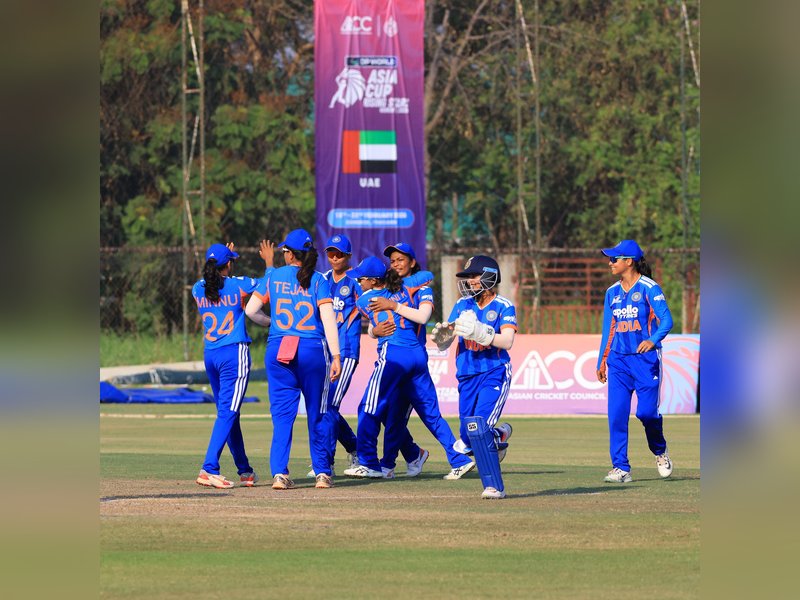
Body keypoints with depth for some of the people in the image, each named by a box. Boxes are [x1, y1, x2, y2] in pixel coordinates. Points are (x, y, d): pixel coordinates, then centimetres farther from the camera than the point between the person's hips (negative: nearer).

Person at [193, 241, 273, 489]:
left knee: (227, 412, 15)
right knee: (227, 413, -9)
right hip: (235, 353, -6)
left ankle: (244, 470, 24)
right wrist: (269, 261, 24)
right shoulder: (238, 285, -8)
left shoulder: (198, 289, 3)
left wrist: (222, 261, 38)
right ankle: (209, 469, -22)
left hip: (209, 355, 6)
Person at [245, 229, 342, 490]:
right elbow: (328, 319, -7)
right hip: (313, 350, -1)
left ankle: (279, 473, -10)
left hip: (278, 349, 1)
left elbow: (250, 310, 6)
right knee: (317, 414, 11)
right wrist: (335, 356, -8)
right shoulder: (318, 280, 1)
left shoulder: (273, 277, 5)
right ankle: (322, 473, 15)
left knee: (282, 413, 2)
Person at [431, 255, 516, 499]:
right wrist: (441, 336, -14)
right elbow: (443, 344, 9)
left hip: (494, 374, -5)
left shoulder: (503, 307, -3)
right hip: (467, 378, 5)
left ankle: (495, 486, -15)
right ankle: (500, 434, 34)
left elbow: (507, 342, -17)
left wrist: (481, 334, -31)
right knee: (467, 441, 1)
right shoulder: (463, 305, 10)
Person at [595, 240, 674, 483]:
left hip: (645, 358, -5)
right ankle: (621, 468, -2)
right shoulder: (612, 292, 13)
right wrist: (601, 362, 17)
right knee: (616, 415, -5)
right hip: (618, 360, 5)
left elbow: (666, 320, -13)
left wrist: (653, 340, -31)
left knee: (646, 412, -9)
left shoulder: (649, 288, -6)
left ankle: (660, 451, 21)